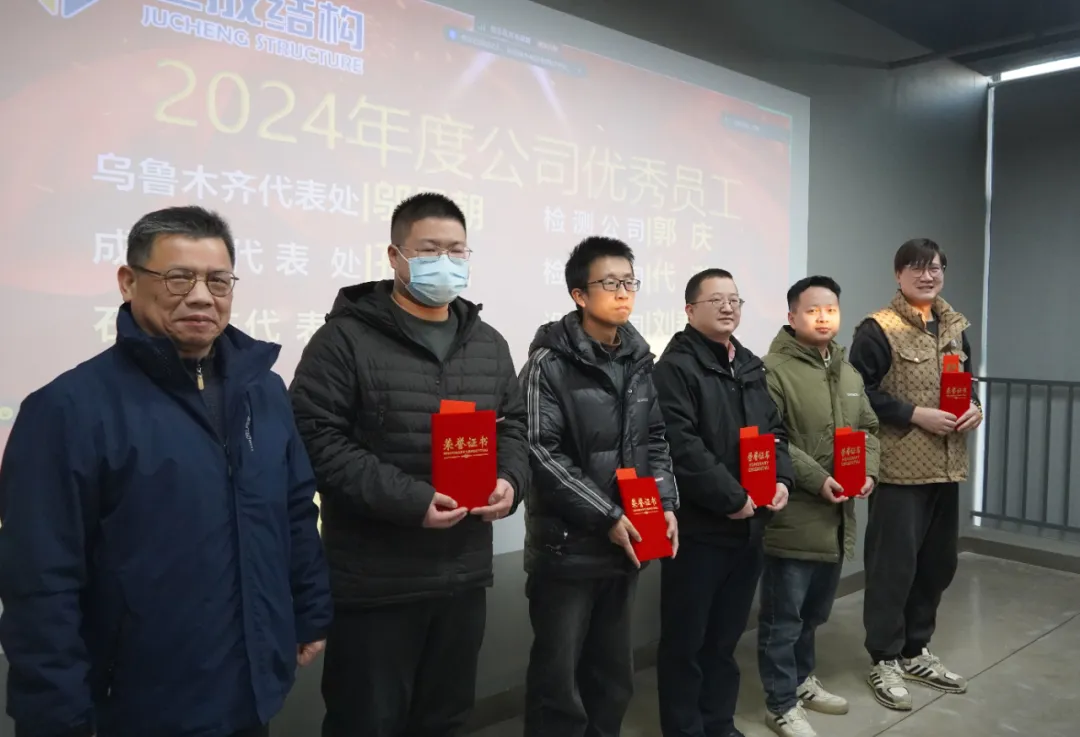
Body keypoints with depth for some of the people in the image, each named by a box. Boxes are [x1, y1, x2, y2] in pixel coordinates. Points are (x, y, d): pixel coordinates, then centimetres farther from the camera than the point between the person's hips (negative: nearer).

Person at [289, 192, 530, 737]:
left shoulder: (489, 344, 10)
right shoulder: (346, 338, -9)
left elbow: (514, 425, 16)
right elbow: (315, 439, -16)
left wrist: (511, 480, -6)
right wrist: (408, 501, -23)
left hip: (464, 575, 6)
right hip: (375, 582, -5)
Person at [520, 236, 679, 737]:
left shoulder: (639, 360, 9)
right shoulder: (550, 362, -11)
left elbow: (654, 440, 14)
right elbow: (540, 453, -17)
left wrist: (666, 504, -1)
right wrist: (607, 516, -18)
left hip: (626, 543, 6)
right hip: (566, 546, -6)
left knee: (614, 672, 17)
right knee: (558, 675, 4)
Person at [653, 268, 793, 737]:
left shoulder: (750, 366, 15)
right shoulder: (676, 366, -10)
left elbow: (774, 430, 17)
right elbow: (681, 446, -20)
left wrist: (781, 479, -1)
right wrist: (732, 498, -18)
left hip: (749, 525, 7)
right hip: (698, 526, -7)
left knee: (726, 636, 18)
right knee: (686, 639, 4)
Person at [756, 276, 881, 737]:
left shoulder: (849, 374, 14)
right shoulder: (774, 370, -13)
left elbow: (869, 429, 17)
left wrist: (869, 472, -1)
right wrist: (817, 479, -22)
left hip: (836, 517, 8)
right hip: (792, 517, -8)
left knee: (813, 613, 23)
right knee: (783, 618, 4)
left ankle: (801, 681, 42)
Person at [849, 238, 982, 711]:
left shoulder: (955, 327, 14)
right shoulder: (878, 329, -9)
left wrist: (974, 407, 0)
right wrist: (916, 414, -19)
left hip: (946, 466, 7)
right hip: (899, 469, -7)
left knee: (938, 562, 14)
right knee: (894, 564, -1)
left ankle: (915, 651, 31)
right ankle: (885, 660, 15)